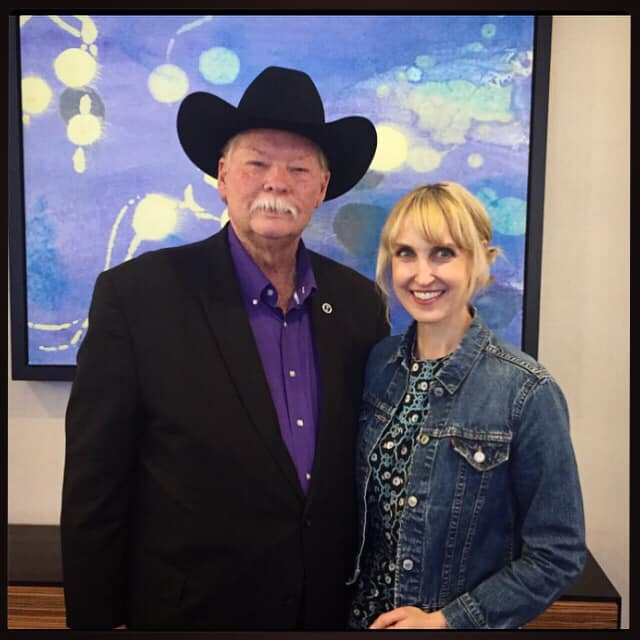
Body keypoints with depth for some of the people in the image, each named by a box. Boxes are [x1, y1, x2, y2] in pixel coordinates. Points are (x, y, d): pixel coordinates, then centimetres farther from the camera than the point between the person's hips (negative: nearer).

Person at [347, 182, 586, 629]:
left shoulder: (528, 393, -21)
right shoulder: (377, 363, -7)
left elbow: (557, 555, -14)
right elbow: (362, 502, 5)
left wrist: (446, 620, -16)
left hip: (463, 621, -4)